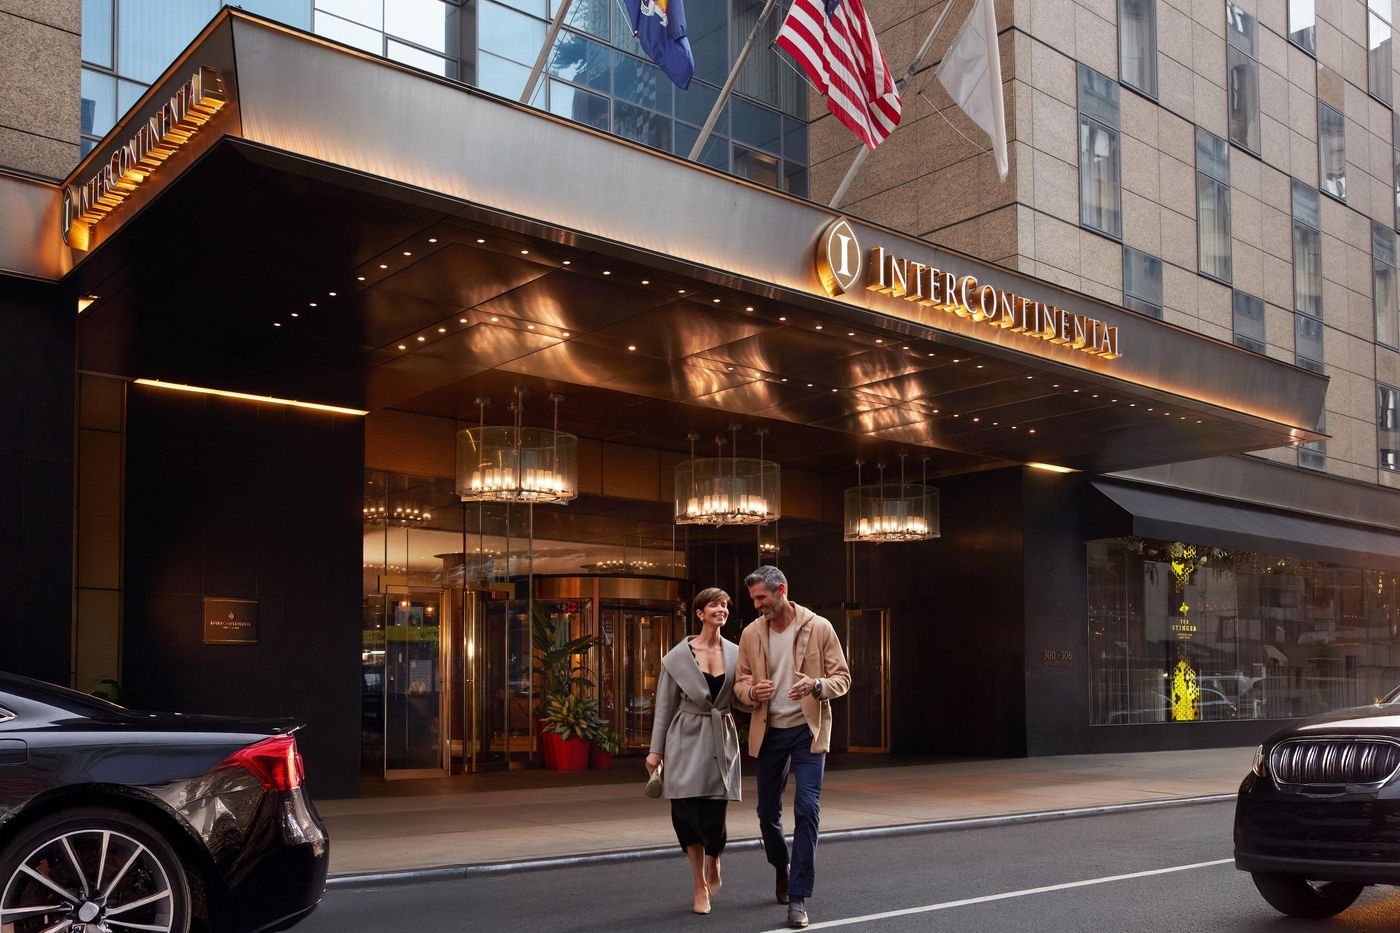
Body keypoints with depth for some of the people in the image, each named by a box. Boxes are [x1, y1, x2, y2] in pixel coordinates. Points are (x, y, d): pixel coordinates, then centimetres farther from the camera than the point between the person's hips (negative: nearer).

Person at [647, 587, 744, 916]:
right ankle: (700, 886, 13)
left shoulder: (735, 654, 5)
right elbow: (664, 705, 3)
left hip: (721, 741, 1)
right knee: (686, 812, -5)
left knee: (715, 815, -2)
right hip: (687, 740, -1)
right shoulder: (678, 656, -1)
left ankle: (713, 862, 32)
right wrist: (656, 750, 1)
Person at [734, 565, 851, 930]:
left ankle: (798, 898, -7)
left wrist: (816, 686, -24)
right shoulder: (751, 633, 1)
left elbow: (842, 677, -3)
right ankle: (783, 871, 40)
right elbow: (740, 684, 8)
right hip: (769, 732, 3)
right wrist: (752, 691, -16)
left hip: (808, 729, -3)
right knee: (767, 812, 12)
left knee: (807, 809, -13)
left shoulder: (819, 627, -8)